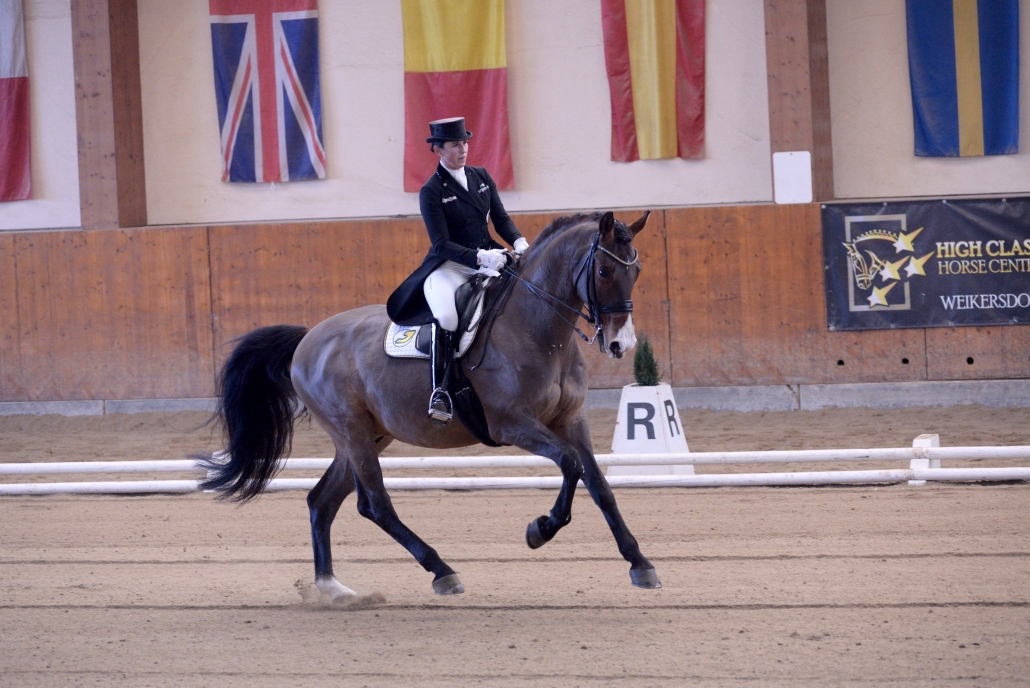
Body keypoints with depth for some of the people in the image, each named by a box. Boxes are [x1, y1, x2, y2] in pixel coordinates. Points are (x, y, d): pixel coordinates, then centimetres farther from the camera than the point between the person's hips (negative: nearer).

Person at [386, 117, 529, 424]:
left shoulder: (481, 177, 11)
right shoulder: (431, 191, -6)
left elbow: (501, 219, 11)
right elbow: (442, 244, -12)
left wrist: (519, 242, -10)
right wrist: (479, 258, -25)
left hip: (489, 258, 6)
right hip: (450, 266, -6)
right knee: (445, 317, -34)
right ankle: (439, 390, -26)